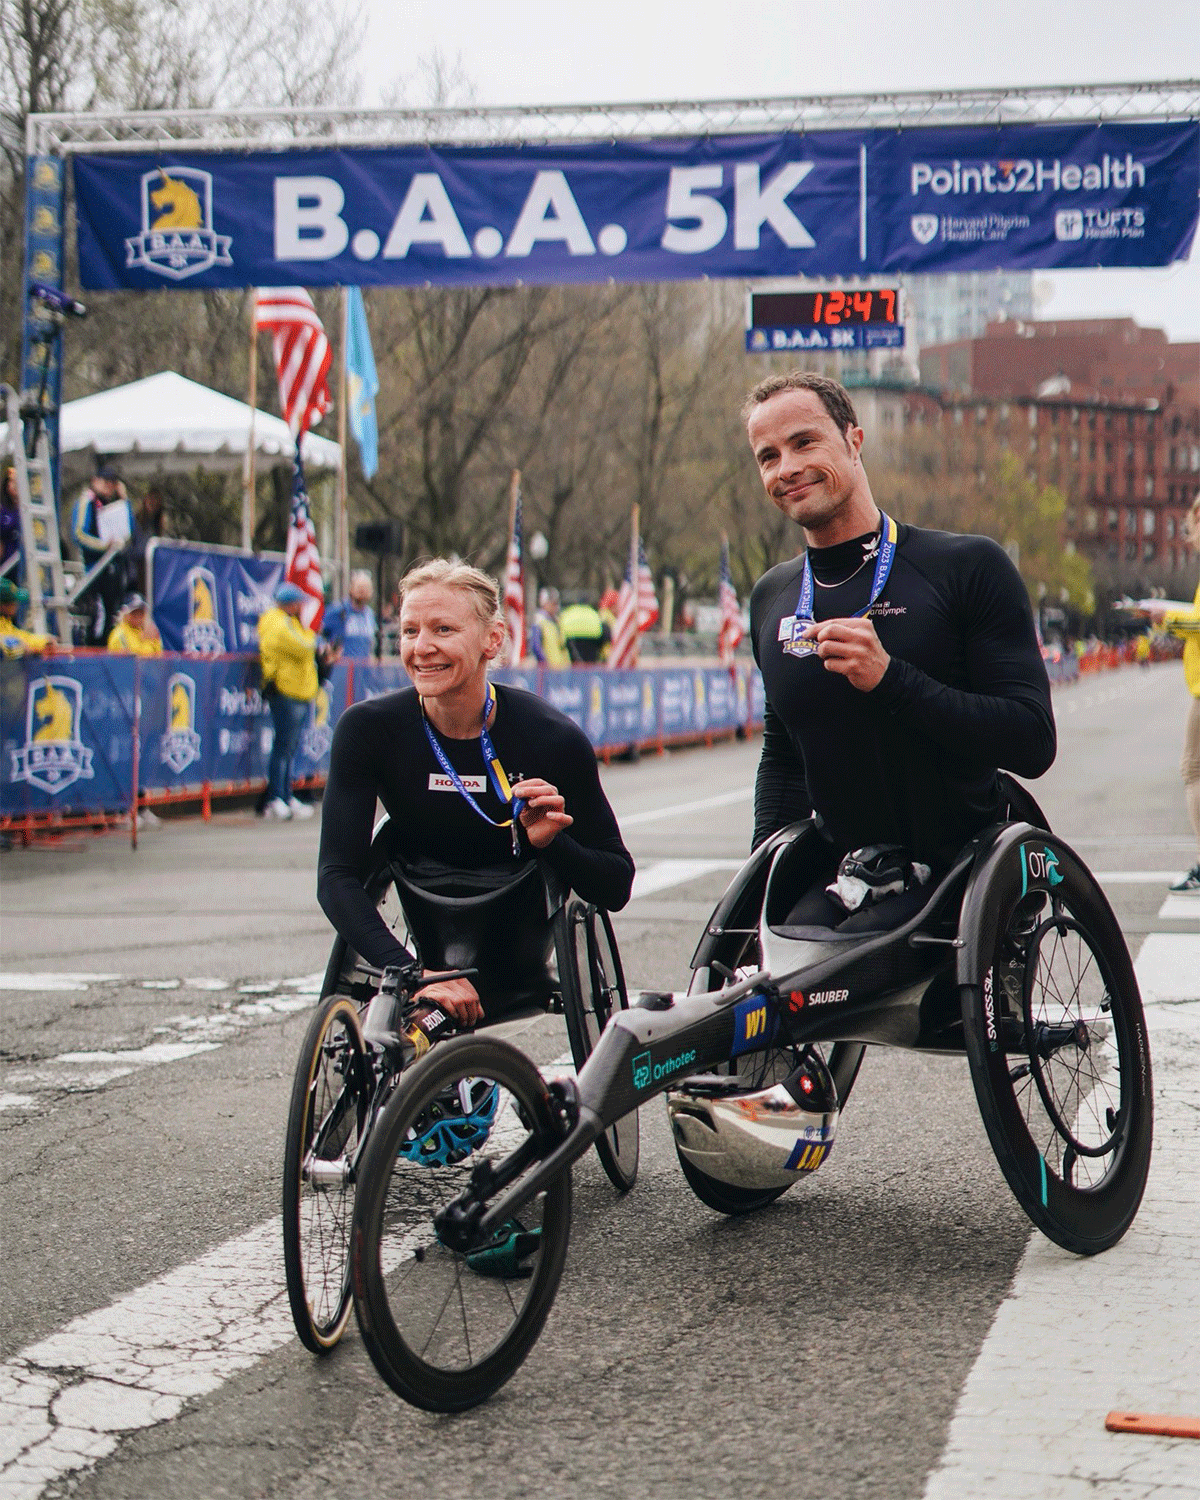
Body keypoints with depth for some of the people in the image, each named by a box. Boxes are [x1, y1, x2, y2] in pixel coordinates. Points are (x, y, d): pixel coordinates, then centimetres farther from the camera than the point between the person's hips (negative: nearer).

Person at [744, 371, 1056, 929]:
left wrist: (889, 678, -23)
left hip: (958, 878, -4)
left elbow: (1032, 744, -13)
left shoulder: (969, 567, -6)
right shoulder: (771, 598, 11)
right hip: (835, 876, 4)